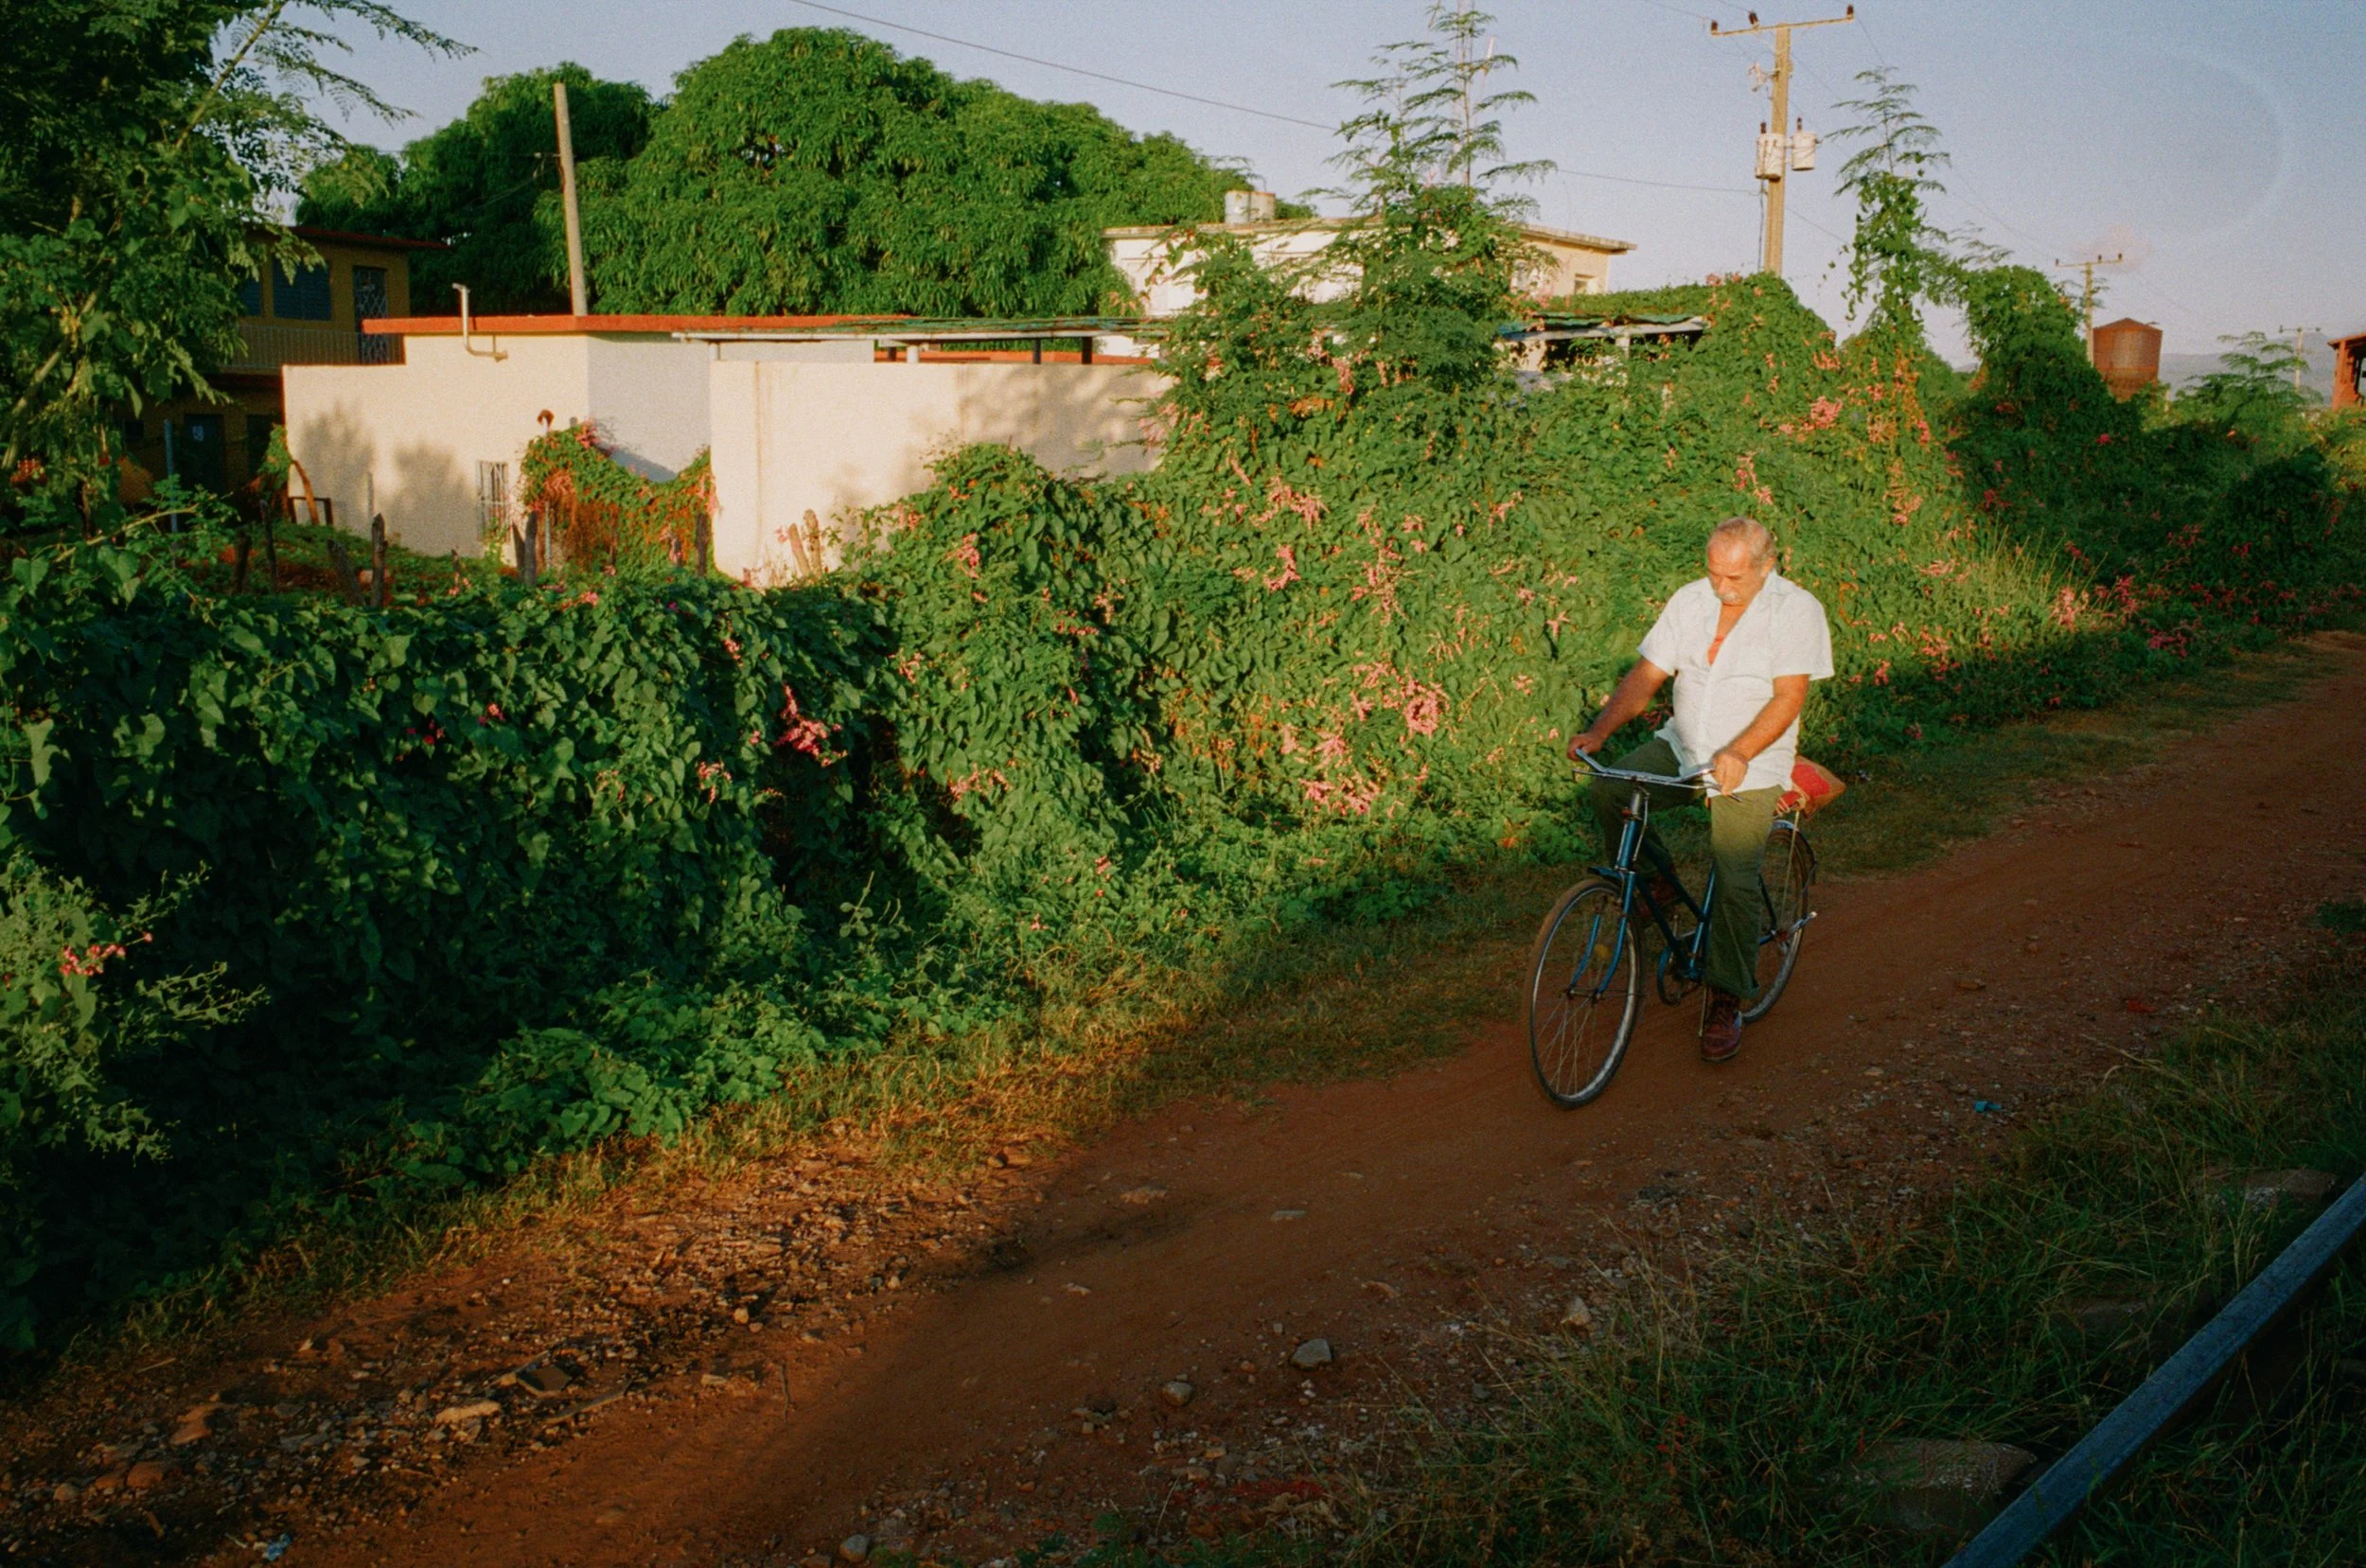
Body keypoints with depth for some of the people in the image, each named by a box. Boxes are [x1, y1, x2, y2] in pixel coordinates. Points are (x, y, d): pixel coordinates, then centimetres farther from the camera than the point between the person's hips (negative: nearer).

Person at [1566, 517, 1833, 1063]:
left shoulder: (1796, 609, -10)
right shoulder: (1691, 600, 2)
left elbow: (1788, 697, -17)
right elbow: (1646, 674, 0)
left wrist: (1738, 753, -32)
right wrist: (1600, 730, -15)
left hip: (1752, 766, -4)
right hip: (1682, 747, 4)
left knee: (1736, 881, -16)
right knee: (1608, 789, -20)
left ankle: (1727, 1002, -1)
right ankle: (1653, 883, 4)